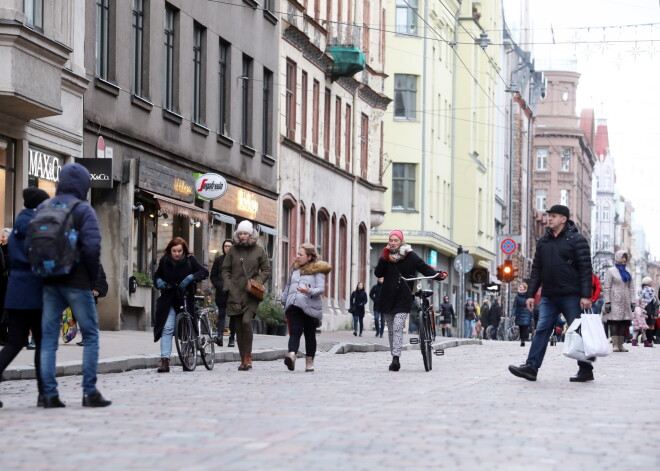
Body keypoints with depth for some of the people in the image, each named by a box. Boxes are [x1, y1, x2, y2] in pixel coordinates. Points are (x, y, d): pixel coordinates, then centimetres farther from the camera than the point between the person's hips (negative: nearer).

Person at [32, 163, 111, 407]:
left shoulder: (42, 209, 8)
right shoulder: (84, 210, -7)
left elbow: (29, 244, 5)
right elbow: (92, 246, -18)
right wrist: (93, 275, -4)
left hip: (50, 283, 5)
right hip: (77, 283, -5)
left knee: (48, 337, 6)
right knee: (90, 335, 5)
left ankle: (50, 394, 3)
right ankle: (90, 392, 0)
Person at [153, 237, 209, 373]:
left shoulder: (190, 260, -5)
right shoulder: (164, 260, 1)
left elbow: (204, 271, -11)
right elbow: (157, 275, 15)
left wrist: (191, 277, -26)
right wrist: (159, 281, -7)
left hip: (186, 299, 0)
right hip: (169, 299, 1)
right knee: (167, 328, -13)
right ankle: (165, 361, -20)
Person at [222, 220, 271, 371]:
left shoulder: (259, 250, 4)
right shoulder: (233, 250, 8)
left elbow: (266, 270, 7)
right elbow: (225, 269, 12)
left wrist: (257, 282, -9)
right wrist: (228, 285, -3)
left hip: (252, 294, -3)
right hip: (235, 294, 3)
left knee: (246, 321, -22)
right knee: (238, 327, 3)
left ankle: (248, 355, -11)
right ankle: (243, 359, 12)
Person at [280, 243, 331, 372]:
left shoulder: (318, 270, 2)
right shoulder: (295, 268, 18)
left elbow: (321, 289, -8)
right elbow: (288, 285, 29)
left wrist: (309, 291, -25)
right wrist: (284, 299, 27)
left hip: (310, 307, -3)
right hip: (294, 305, 3)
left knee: (310, 335, 7)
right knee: (295, 331, -14)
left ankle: (309, 362, 15)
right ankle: (292, 355, -33)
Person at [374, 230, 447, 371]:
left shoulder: (410, 256, 0)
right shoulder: (386, 255, 8)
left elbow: (424, 268, -3)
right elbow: (378, 273, -3)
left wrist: (438, 275, -19)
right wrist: (384, 258, -14)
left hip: (403, 298, -4)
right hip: (388, 297, 4)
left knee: (398, 328, -17)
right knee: (391, 330, 9)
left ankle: (396, 358, -24)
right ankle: (395, 359, 18)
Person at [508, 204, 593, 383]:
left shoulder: (576, 240, -4)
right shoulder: (543, 241, 14)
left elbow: (585, 269, -9)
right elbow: (536, 270, 16)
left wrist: (586, 295, -16)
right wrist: (531, 294, 9)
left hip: (571, 296, -5)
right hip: (549, 296, 5)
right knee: (542, 330, -2)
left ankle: (586, 370, 8)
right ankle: (531, 367, -6)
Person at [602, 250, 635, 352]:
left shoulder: (627, 272, 17)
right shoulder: (611, 271, 1)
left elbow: (631, 288, 18)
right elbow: (606, 287, -4)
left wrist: (633, 302, 9)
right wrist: (607, 302, -12)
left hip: (625, 302, 5)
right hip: (615, 301, -5)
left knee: (624, 323, 2)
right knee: (614, 322, -10)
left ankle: (621, 344, 6)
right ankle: (615, 345, -11)